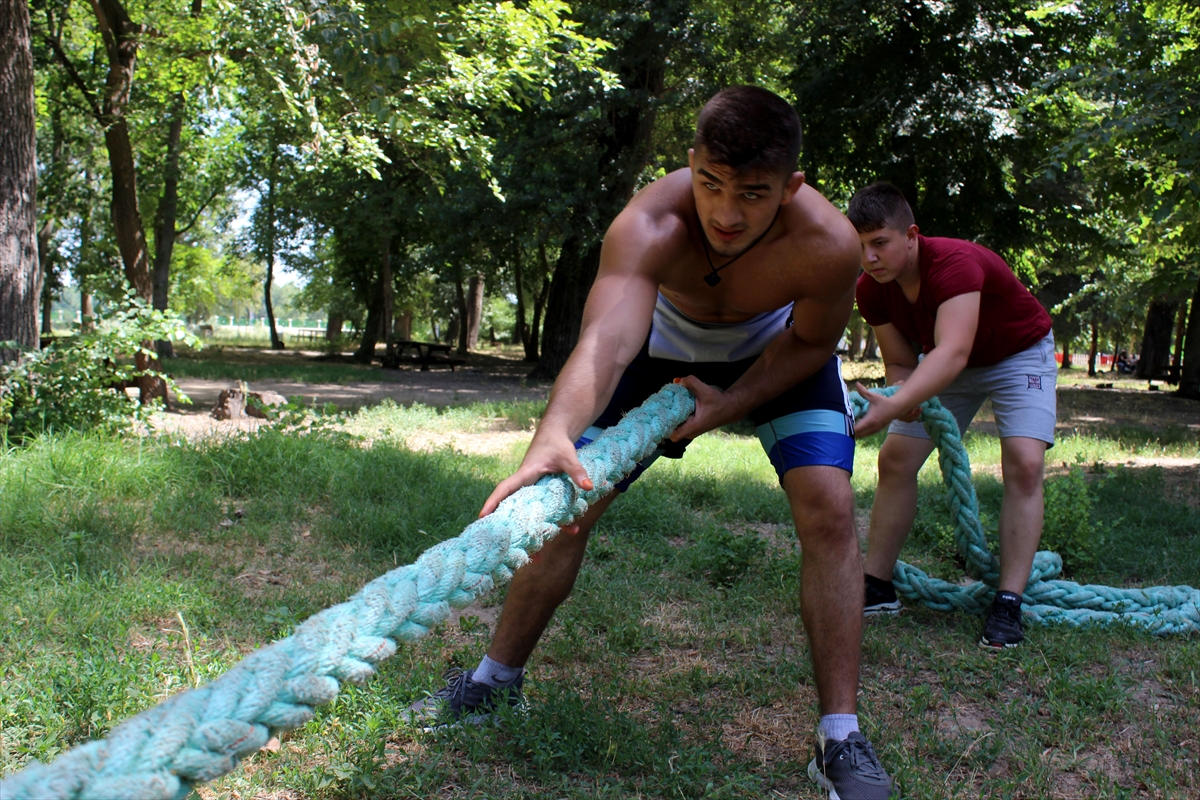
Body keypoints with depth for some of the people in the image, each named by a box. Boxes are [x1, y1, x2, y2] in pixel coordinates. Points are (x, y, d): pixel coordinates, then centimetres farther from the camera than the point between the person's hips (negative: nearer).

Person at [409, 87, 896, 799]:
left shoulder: (828, 244, -36)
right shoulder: (649, 226, -40)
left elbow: (811, 342, -16)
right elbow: (605, 339, -56)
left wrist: (730, 405, -27)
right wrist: (556, 434, -74)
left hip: (780, 352, 0)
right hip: (663, 344, 0)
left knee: (829, 510, -20)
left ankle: (841, 739, -6)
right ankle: (496, 679, 18)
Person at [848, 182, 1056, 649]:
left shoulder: (955, 263, -39)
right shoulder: (871, 289, -19)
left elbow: (952, 352, -53)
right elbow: (900, 364, -11)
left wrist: (894, 406, -67)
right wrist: (904, 398, -35)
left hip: (1019, 353, -5)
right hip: (942, 361, 5)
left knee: (1024, 462, -23)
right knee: (895, 459, -4)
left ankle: (1008, 604, -19)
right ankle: (877, 588, 4)